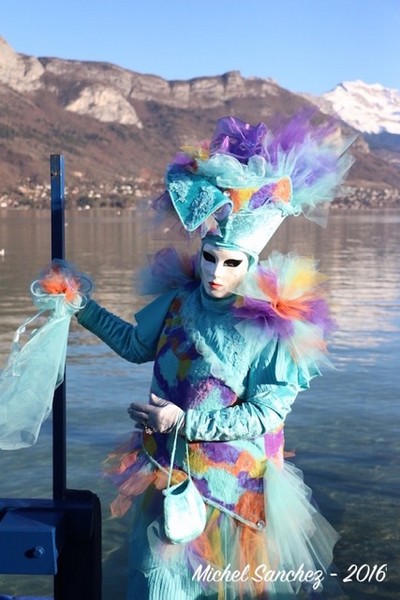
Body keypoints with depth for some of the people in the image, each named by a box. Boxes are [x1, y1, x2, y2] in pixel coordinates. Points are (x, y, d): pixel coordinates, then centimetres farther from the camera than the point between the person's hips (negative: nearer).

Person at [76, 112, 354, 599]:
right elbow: (136, 344, 14)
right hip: (166, 468, 4)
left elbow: (263, 414, -17)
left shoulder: (273, 326, -18)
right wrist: (82, 308, 13)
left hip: (230, 482, -4)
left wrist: (185, 421, -22)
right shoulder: (180, 296, -5)